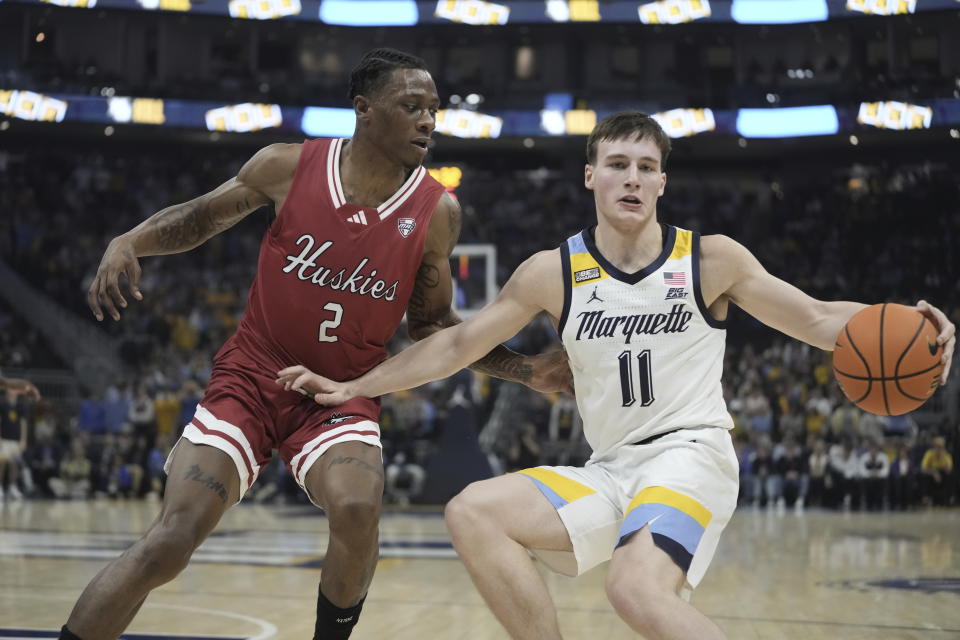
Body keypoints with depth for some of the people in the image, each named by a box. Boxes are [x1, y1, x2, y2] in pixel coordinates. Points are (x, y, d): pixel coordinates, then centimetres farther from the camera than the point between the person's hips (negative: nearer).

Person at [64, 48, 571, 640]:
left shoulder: (436, 212, -6)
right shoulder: (290, 167, -9)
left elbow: (432, 324, 7)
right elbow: (200, 217, 7)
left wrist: (528, 371, -2)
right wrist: (127, 243, -11)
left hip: (343, 395, 1)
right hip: (252, 376, -1)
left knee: (358, 509, -30)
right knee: (166, 546, -14)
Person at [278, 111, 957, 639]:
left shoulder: (711, 259, -1)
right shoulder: (553, 274, 5)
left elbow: (818, 318, 0)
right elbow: (458, 344, 12)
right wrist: (350, 388, 11)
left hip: (691, 455, -5)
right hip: (609, 472, 5)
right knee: (473, 512, -15)